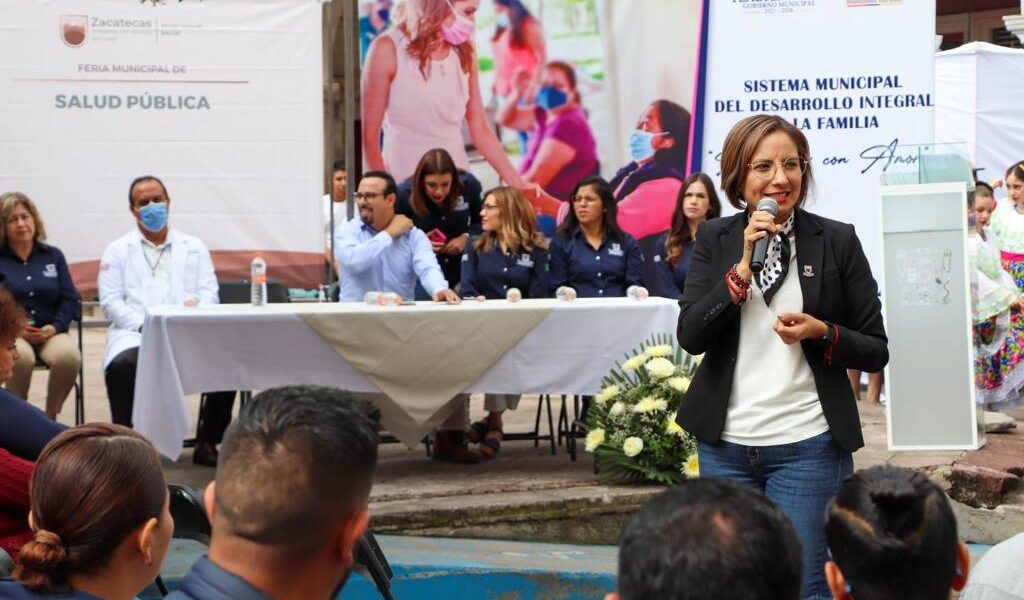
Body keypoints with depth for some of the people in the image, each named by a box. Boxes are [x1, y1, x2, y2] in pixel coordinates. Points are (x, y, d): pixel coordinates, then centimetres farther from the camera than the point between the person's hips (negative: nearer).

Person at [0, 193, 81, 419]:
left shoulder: (53, 256, 15)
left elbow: (70, 299, 9)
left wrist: (55, 327, -9)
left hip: (50, 332, 2)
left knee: (69, 356, -32)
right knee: (21, 356, -38)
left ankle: (51, 415, -11)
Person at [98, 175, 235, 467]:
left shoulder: (194, 248, 21)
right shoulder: (118, 251, 14)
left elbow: (209, 292, 11)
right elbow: (110, 301, 4)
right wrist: (145, 325, -13)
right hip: (135, 334, -2)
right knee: (123, 366, -36)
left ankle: (207, 443, -10)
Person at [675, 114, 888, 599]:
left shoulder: (838, 240, -2)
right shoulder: (714, 239, 4)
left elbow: (876, 352, 2)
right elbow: (690, 336, -8)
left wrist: (821, 333, -17)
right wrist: (744, 267, -16)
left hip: (807, 446, -2)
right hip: (724, 442, 3)